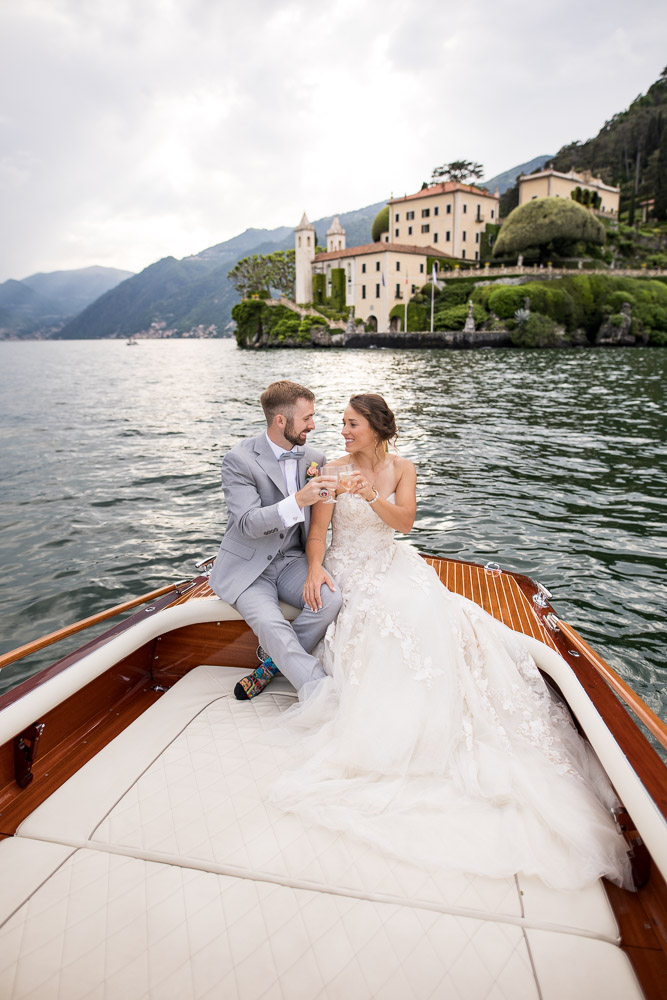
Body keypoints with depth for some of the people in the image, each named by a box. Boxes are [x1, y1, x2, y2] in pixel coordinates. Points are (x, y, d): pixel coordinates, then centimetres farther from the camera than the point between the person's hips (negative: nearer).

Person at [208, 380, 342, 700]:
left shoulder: (314, 459, 3)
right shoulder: (239, 460, -14)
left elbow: (316, 521, 9)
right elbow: (248, 524, -23)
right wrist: (297, 501, -38)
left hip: (292, 560, 5)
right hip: (247, 566, -4)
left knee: (330, 599, -22)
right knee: (271, 624, -28)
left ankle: (272, 661, 0)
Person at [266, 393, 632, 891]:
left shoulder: (403, 469, 4)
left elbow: (404, 520, -12)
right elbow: (318, 529, -6)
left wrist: (372, 496, -31)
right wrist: (315, 567, -25)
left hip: (393, 563, 2)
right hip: (350, 567, -2)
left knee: (428, 613, -26)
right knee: (384, 614, -31)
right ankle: (389, 727, -19)